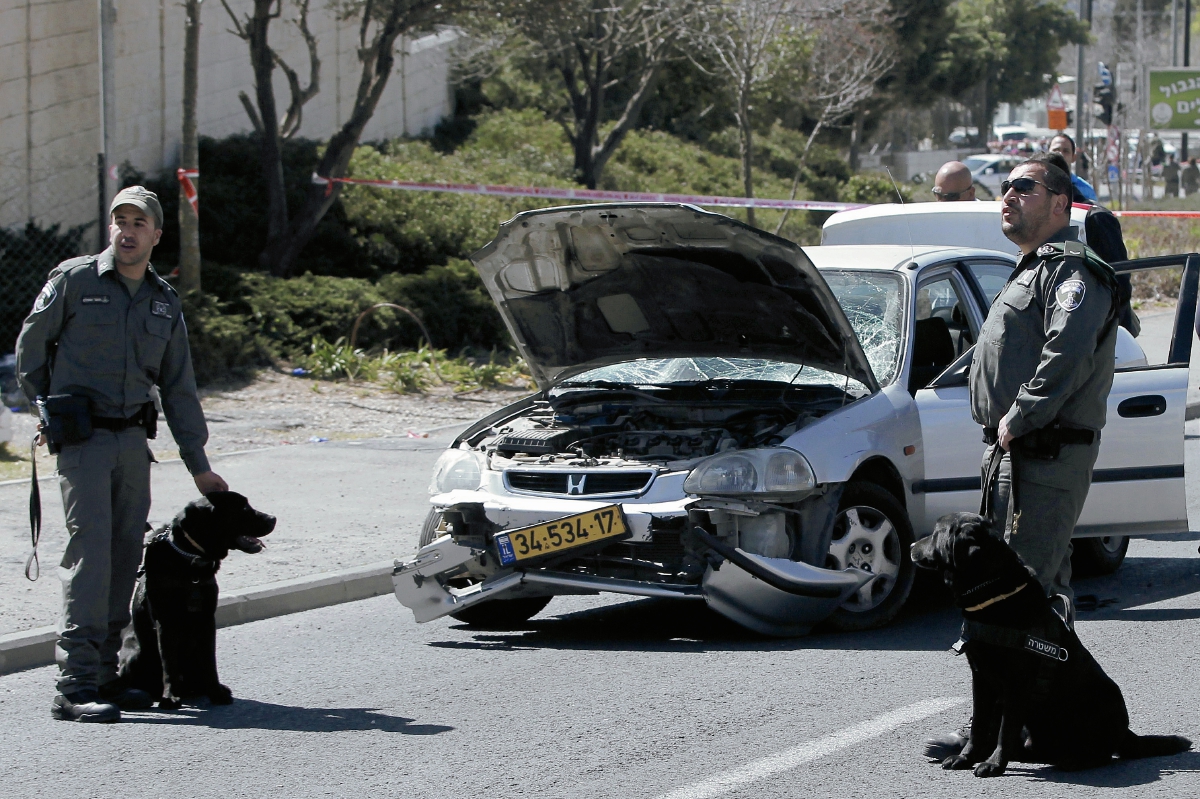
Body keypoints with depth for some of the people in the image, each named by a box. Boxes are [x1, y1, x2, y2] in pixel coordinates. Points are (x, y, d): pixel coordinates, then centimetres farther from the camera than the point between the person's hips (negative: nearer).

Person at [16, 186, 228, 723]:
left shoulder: (164, 303, 14)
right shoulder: (74, 280, -1)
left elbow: (179, 388, 18)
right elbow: (31, 346, 7)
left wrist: (199, 465, 18)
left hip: (133, 437, 6)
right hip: (82, 437, -6)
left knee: (126, 557, 5)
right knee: (92, 551, -14)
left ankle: (104, 674, 13)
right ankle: (74, 687, -17)